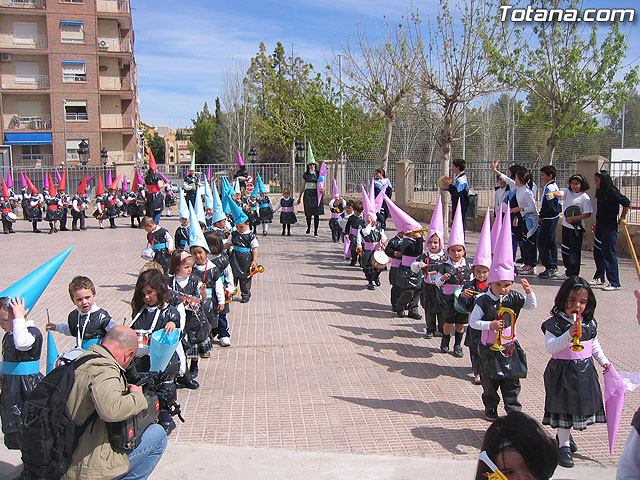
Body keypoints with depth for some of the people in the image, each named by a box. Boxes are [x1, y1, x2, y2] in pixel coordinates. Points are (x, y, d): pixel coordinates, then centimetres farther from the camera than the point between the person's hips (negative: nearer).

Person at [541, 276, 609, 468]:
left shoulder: (589, 323, 4)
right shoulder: (555, 323, -15)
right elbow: (550, 347, -26)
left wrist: (603, 361, 15)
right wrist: (569, 334, -34)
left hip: (585, 371, 6)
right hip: (562, 371, -6)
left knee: (583, 403, 14)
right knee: (565, 405, -2)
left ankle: (565, 434, 37)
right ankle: (563, 445, 9)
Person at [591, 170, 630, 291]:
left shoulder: (612, 192, -15)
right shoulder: (600, 192, 11)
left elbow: (626, 203, -17)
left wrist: (621, 218, -8)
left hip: (610, 227, -9)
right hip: (600, 226, 9)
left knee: (609, 254, -7)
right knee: (597, 252, 13)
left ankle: (614, 283, -1)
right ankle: (599, 278, 26)